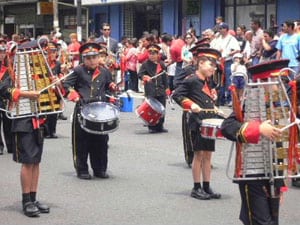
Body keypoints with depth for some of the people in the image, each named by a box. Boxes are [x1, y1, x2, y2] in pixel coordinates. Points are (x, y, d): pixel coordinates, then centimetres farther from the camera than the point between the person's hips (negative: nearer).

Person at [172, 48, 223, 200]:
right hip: (198, 123, -8)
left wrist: (214, 107, 11)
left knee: (207, 155, 9)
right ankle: (196, 188, 4)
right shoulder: (191, 80, -9)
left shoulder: (207, 82, 16)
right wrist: (191, 105, -21)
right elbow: (176, 95, -13)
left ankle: (207, 187, 15)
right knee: (199, 154, -3)